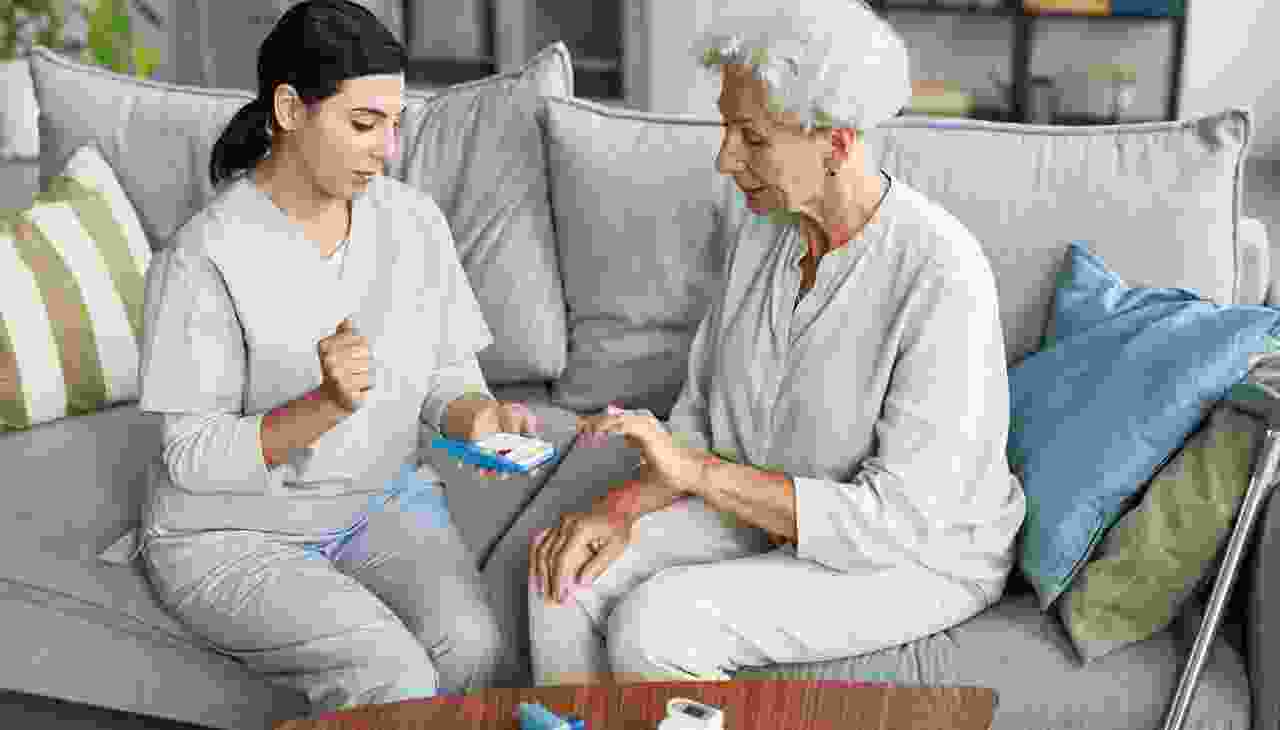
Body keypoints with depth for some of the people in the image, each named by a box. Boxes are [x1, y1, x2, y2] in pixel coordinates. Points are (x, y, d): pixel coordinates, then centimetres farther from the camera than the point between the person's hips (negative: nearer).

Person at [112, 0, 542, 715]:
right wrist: (327, 405, -31)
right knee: (393, 676, -28)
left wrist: (479, 415, -19)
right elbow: (194, 458, -15)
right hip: (234, 531, -3)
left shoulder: (415, 221, -3)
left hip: (384, 501, 4)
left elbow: (449, 373, 4)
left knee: (472, 644, -26)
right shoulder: (206, 255, -17)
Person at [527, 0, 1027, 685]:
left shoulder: (942, 277, -26)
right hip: (767, 513, 7)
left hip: (920, 554, -6)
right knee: (564, 577, -12)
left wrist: (696, 472, -29)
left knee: (650, 629, -25)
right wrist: (623, 505, -16)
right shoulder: (763, 232, -3)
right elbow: (699, 419, 4)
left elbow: (898, 519, -26)